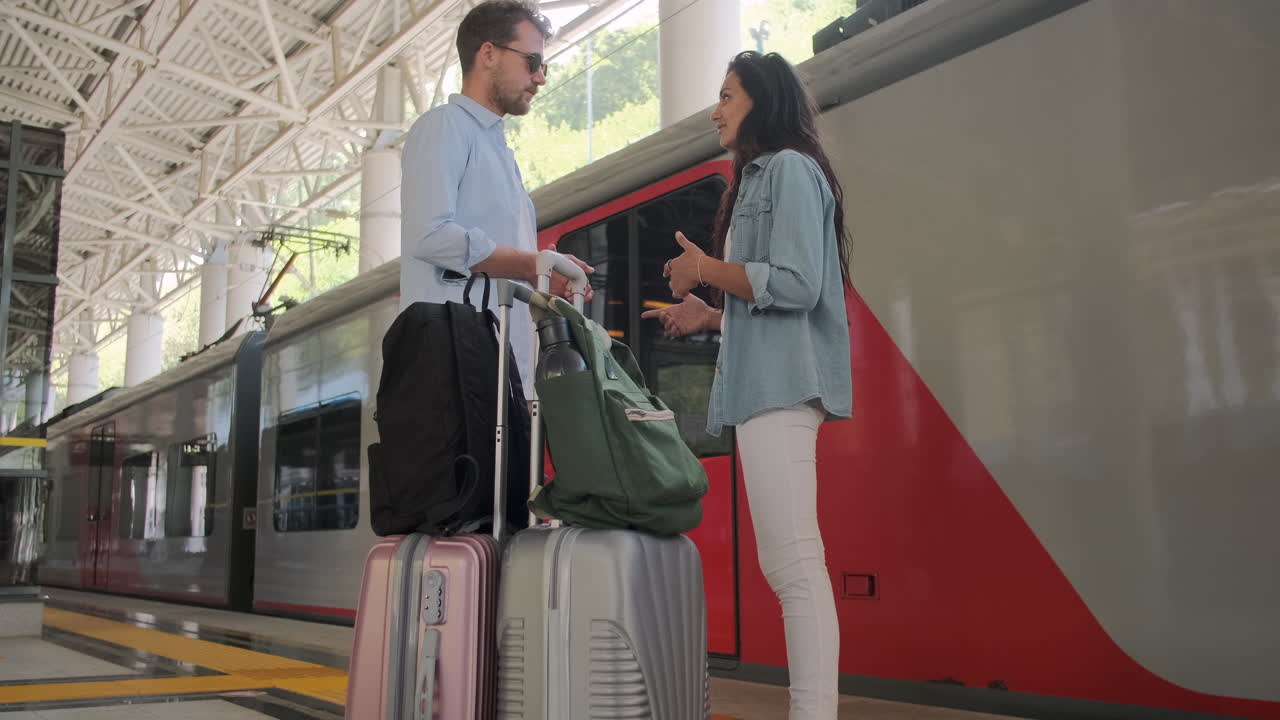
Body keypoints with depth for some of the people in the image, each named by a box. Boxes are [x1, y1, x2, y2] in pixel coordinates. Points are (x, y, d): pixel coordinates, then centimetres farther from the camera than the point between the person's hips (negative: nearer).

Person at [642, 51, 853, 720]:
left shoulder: (791, 167, -3)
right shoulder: (760, 177, 26)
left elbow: (796, 285, -16)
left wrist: (705, 270, -6)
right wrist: (710, 318, 16)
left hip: (781, 387, -10)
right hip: (764, 387, 10)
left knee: (794, 565, -13)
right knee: (787, 565, 8)